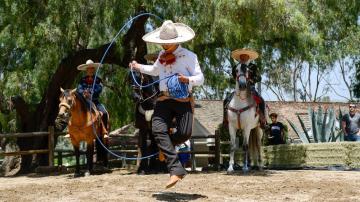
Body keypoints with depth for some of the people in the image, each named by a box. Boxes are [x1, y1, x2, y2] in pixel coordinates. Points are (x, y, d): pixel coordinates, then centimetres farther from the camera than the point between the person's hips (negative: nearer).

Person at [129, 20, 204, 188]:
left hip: (183, 101, -4)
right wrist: (139, 67, 46)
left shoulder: (188, 56, 0)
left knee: (184, 133, -19)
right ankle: (176, 170, -24)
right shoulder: (162, 55, 20)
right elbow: (155, 70, 41)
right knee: (158, 129, -19)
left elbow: (200, 78, -4)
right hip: (164, 99, 4)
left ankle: (165, 147, 19)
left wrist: (188, 80, -23)